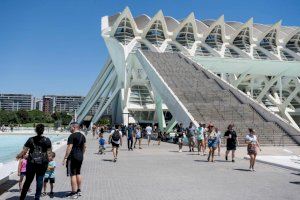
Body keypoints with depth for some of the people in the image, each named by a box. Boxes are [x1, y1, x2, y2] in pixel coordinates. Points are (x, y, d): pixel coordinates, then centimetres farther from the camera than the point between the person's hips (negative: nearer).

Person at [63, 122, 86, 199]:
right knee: (78, 173, 17)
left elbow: (69, 147, -18)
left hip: (72, 157, -8)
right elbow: (84, 146, 15)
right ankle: (79, 191, 24)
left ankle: (74, 193, 0)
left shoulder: (72, 136, -14)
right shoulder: (82, 136, 11)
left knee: (73, 175, -3)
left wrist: (65, 158, -15)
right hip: (80, 157, 8)